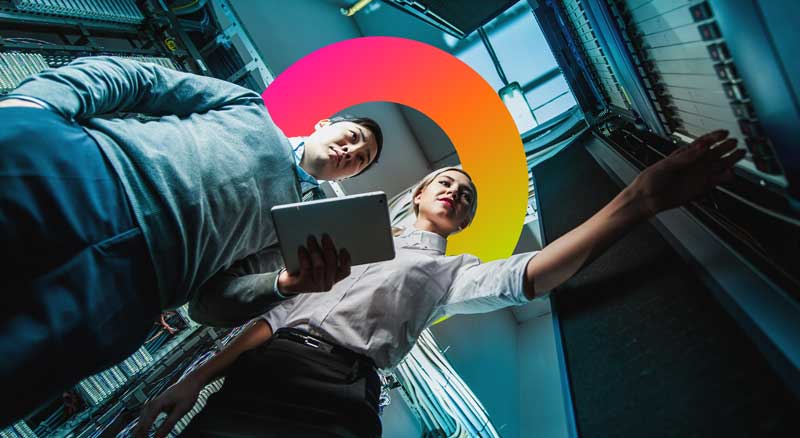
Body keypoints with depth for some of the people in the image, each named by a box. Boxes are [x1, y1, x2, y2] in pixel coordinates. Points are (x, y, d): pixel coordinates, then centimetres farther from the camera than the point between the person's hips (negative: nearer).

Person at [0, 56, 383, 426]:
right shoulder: (251, 109, 24)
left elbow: (214, 293, 17)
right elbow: (138, 80, 13)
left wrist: (285, 285, -5)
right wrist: (33, 101, -7)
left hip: (126, 272, 1)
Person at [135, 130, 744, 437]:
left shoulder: (450, 272, 14)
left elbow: (526, 277, -7)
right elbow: (282, 309, 17)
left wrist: (639, 200, -19)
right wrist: (197, 379, 9)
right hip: (259, 374, 4)